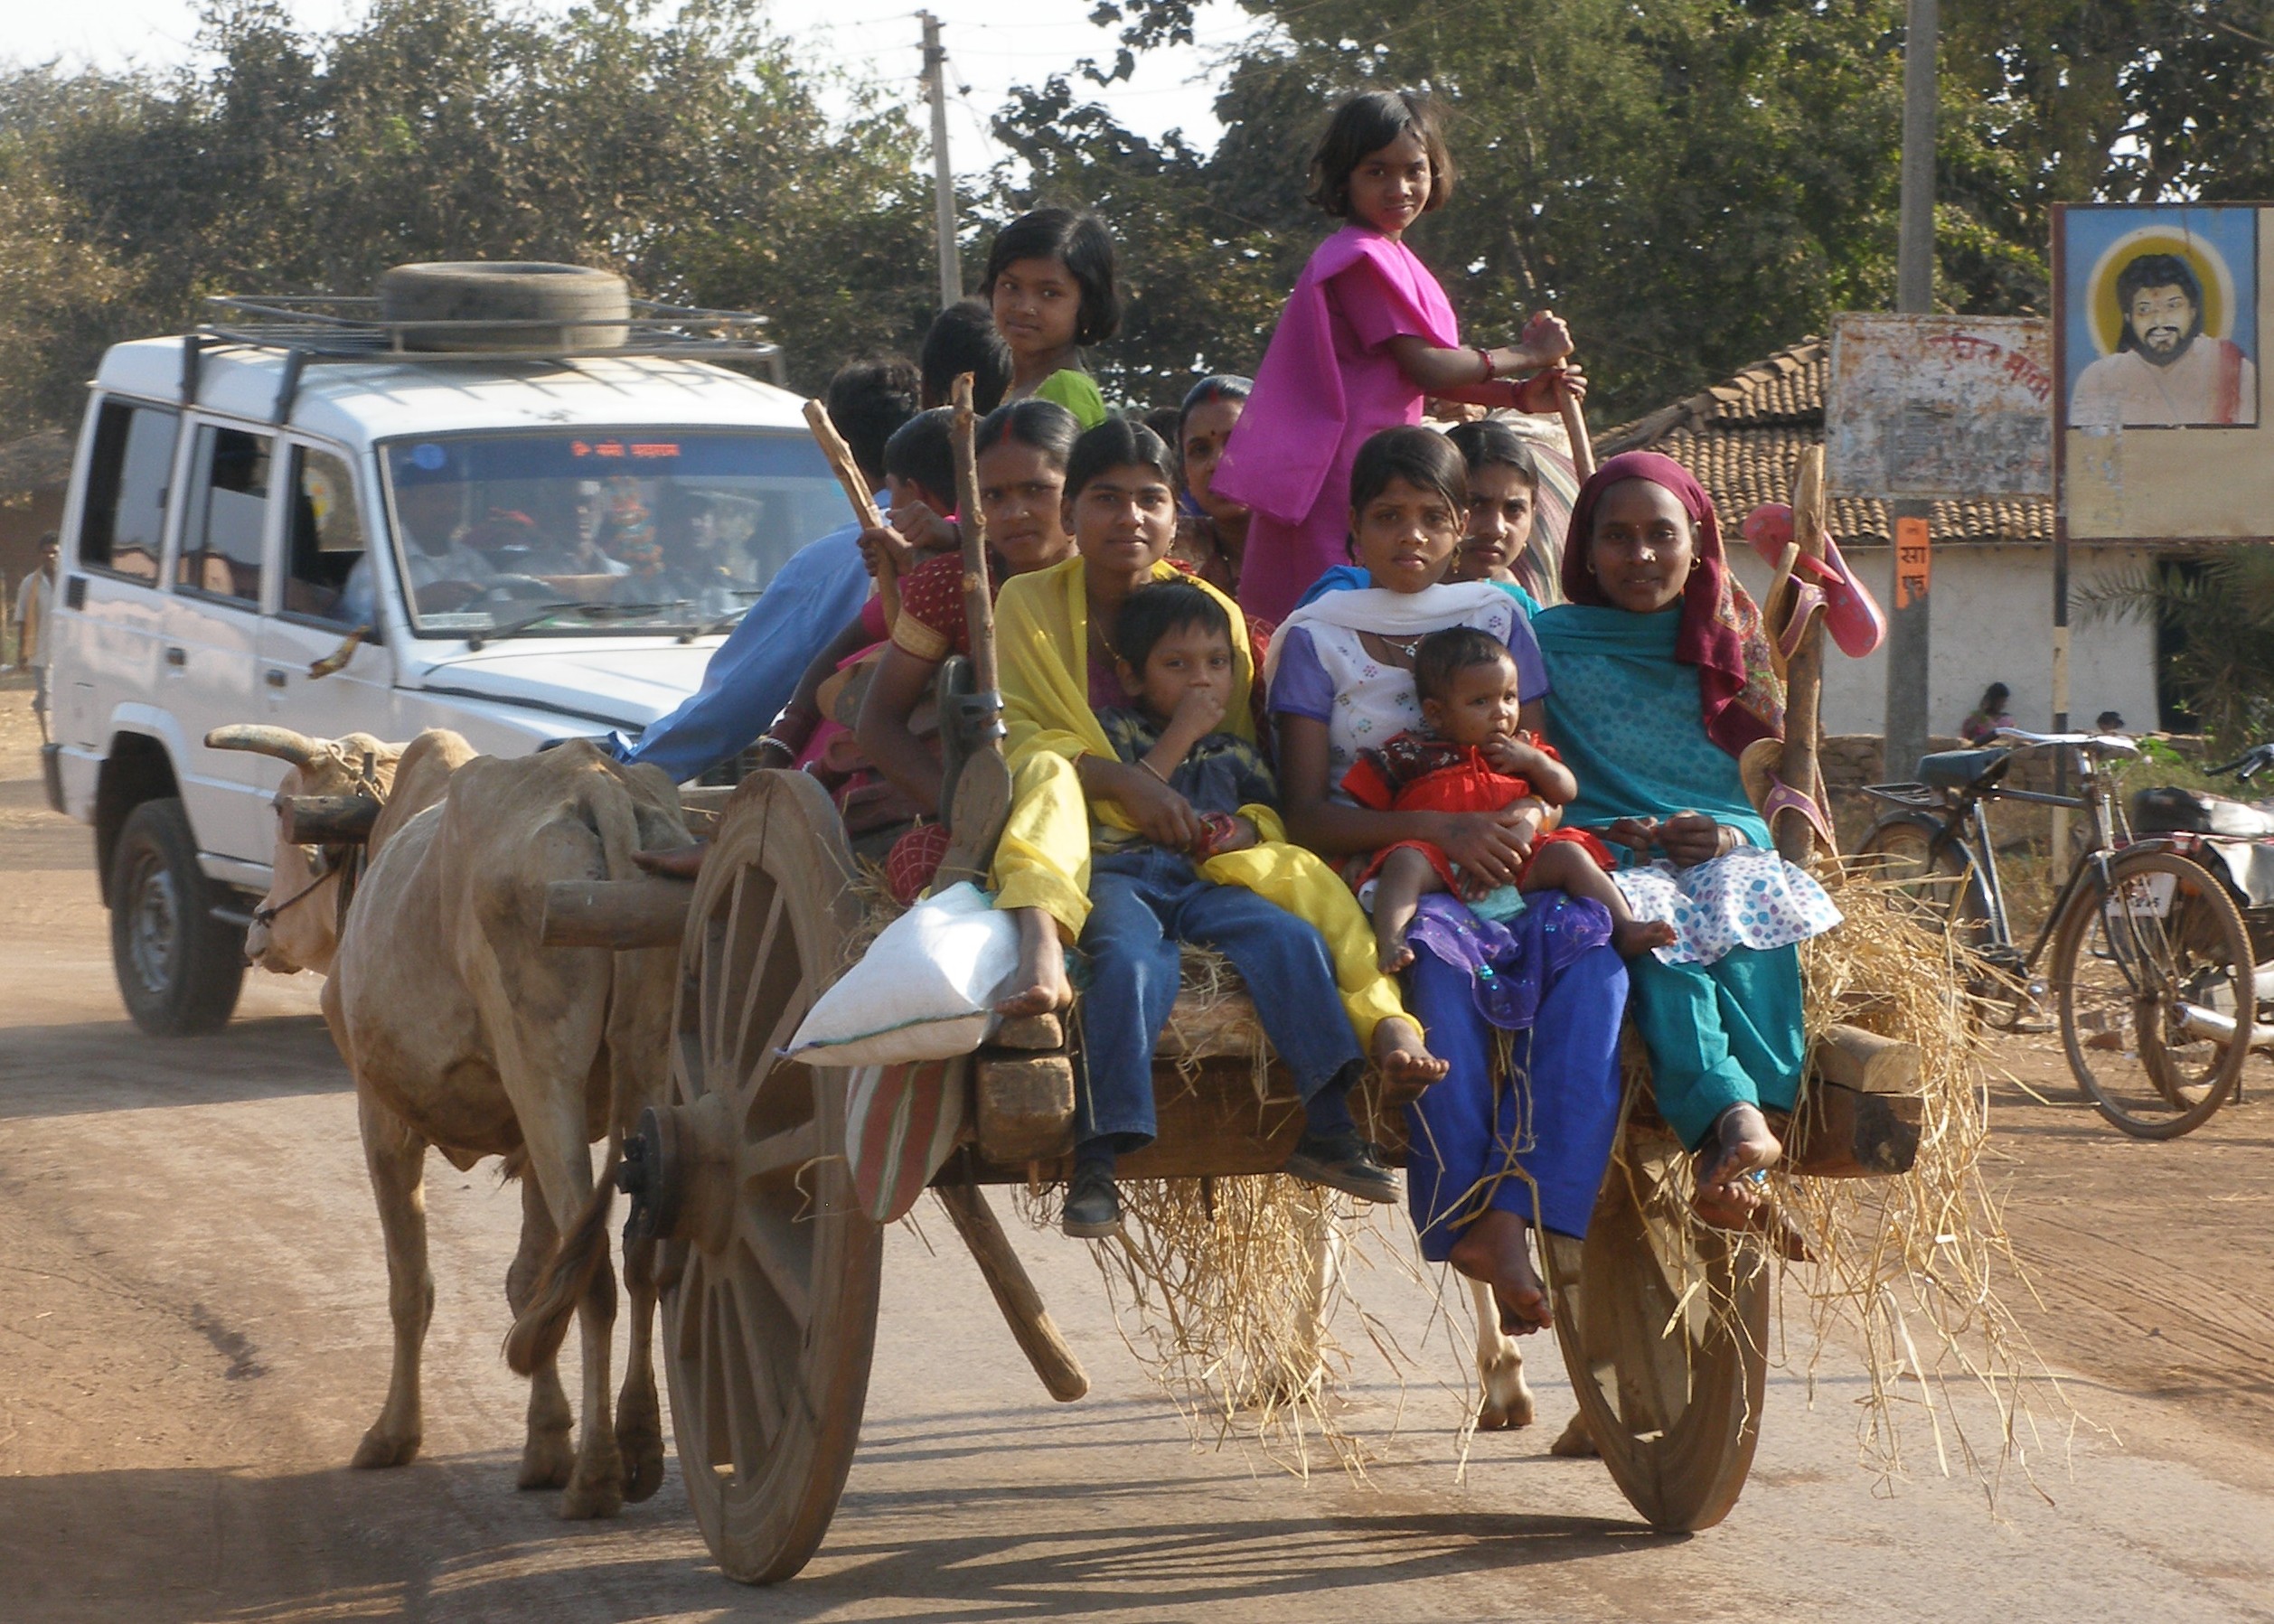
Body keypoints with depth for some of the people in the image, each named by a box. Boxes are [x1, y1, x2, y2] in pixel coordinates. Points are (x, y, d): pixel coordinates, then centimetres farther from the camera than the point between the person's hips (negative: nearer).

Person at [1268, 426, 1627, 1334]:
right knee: (1440, 960, -39)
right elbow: (1307, 815, -1)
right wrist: (1439, 830, -17)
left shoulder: (1497, 619, 18)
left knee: (1592, 959, -32)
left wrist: (1526, 821, -12)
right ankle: (1470, 1215, -37)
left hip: (1506, 879, 3)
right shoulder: (1316, 637, 8)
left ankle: (1512, 1217, -41)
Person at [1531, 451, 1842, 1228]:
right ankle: (1733, 1115, -59)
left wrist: (1732, 835, -8)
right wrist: (1611, 834, -14)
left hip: (1722, 862, 2)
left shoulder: (1732, 654, 20)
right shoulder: (1550, 642, 12)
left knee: (1755, 919, -35)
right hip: (1607, 869, -2)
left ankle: (1730, 1158, -51)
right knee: (1653, 930, -39)